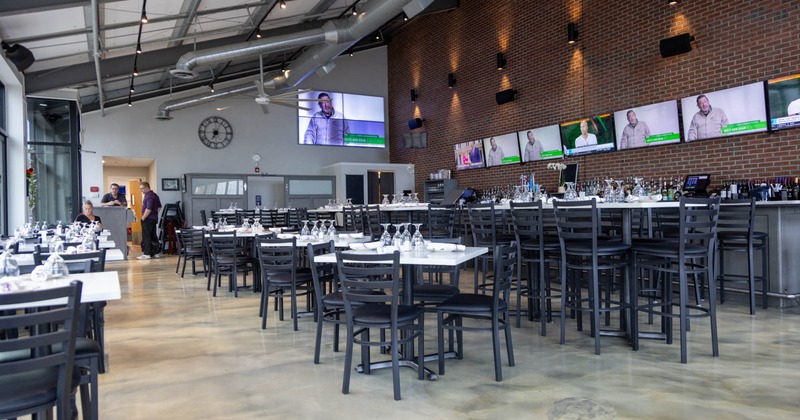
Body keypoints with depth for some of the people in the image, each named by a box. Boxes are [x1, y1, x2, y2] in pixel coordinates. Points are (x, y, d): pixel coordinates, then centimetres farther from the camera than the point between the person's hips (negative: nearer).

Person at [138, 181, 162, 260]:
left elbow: (149, 209, -24)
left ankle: (146, 254, -1)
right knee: (153, 236, 13)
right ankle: (156, 253, 16)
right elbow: (159, 207, 20)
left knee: (146, 237, -4)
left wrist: (143, 218, -16)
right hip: (154, 219, 10)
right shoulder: (154, 195, 14)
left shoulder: (149, 196, -17)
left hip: (148, 219, -10)